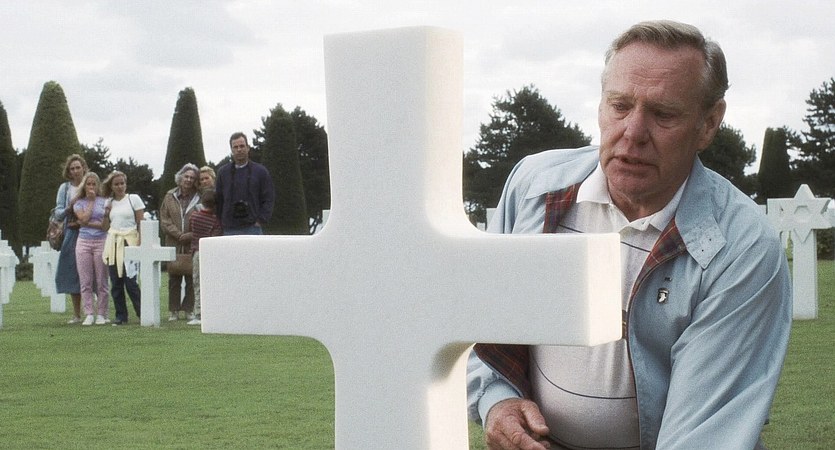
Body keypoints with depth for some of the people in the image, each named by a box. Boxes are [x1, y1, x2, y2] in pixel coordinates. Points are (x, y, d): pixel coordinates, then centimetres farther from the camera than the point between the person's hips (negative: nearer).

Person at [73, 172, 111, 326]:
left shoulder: (104, 202, 5)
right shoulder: (78, 203, 10)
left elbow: (105, 225, -3)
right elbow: (84, 218, -8)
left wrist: (87, 223, -5)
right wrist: (90, 201, -2)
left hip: (101, 242, -1)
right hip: (84, 242, 2)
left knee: (101, 281, -1)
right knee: (85, 281, -1)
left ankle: (101, 314, 5)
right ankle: (89, 314, 2)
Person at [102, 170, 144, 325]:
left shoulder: (134, 199, 0)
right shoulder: (109, 203, 12)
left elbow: (141, 223, -3)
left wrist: (141, 244, -11)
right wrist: (106, 213, -1)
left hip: (129, 242, -4)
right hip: (113, 243, 4)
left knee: (130, 281, -11)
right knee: (116, 283, 2)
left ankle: (143, 313, -1)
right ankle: (121, 315, 9)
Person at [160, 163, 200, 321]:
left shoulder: (199, 199, 2)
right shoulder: (170, 197, 9)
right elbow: (164, 220, 5)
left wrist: (191, 235, -12)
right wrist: (178, 234, -7)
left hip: (193, 244, -2)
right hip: (174, 243, 2)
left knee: (191, 278, -1)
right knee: (174, 278, 4)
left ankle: (189, 309, 6)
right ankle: (173, 310, 9)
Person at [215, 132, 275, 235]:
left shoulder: (261, 171, 5)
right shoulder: (223, 172, 11)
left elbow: (269, 199, 3)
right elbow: (218, 200, 14)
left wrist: (260, 220, -6)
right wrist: (222, 222, 6)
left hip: (252, 228, -2)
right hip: (229, 229, 2)